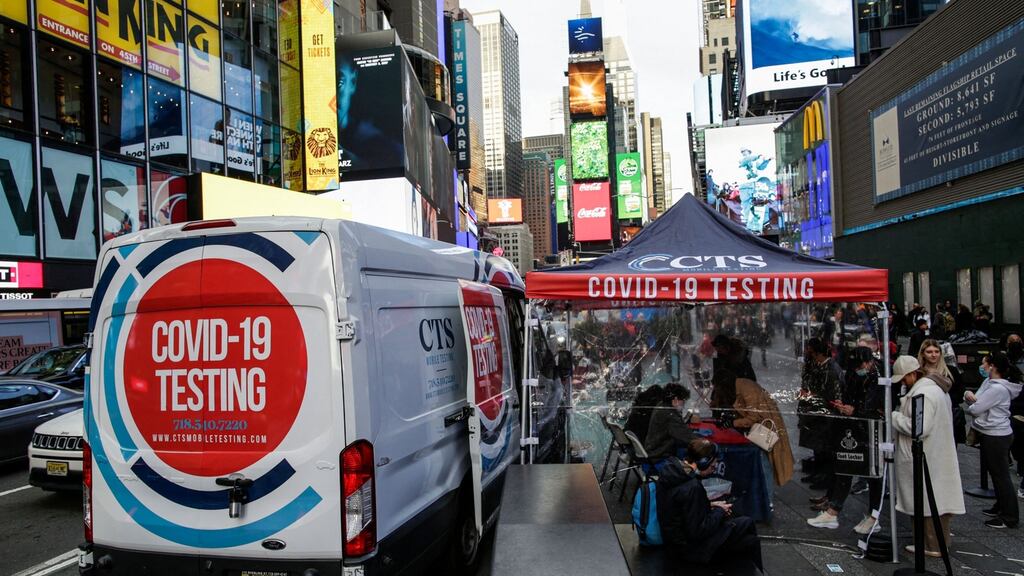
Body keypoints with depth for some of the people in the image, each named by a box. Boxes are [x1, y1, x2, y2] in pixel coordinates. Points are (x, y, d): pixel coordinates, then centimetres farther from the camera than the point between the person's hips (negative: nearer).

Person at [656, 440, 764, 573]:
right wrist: (719, 511, -10)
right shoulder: (692, 488, -29)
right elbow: (697, 532, -24)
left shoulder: (672, 468, -3)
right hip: (690, 549, -8)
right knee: (746, 523, 2)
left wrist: (710, 505, 5)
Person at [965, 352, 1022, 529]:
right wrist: (970, 397, -13)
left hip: (996, 437, -10)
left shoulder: (998, 389, -23)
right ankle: (1001, 507, 33)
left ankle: (1009, 517, 10)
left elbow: (975, 409, -22)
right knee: (996, 474, 20)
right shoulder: (988, 382, 6)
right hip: (992, 434, 10)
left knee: (1001, 475, 0)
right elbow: (977, 402, 10)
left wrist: (970, 402, 0)